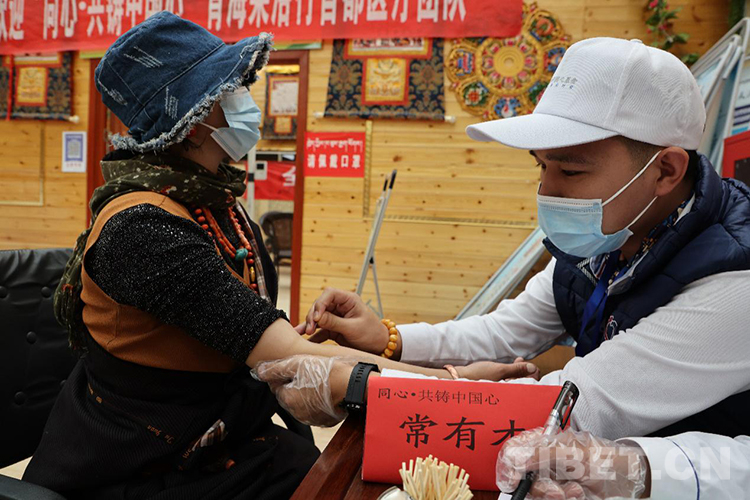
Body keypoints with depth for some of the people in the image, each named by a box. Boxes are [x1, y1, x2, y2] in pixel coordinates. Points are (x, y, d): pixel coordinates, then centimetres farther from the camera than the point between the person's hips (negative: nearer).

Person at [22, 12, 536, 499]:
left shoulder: (216, 200, 3)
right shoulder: (143, 228, -26)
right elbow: (293, 365, -30)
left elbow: (267, 334, 1)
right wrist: (450, 381, -26)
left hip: (233, 441, 7)